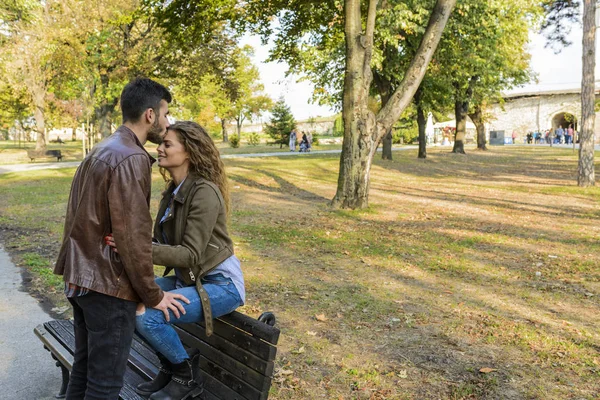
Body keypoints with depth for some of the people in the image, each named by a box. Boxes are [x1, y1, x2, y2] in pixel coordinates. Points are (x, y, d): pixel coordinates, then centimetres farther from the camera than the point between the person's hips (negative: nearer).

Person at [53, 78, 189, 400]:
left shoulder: (101, 150, 11)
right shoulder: (132, 158, -19)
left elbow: (87, 219, 13)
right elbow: (132, 235, -22)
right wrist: (152, 295, -13)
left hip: (79, 277, 9)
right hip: (108, 283, -9)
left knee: (84, 365, 21)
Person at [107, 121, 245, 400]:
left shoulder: (204, 192, -21)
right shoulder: (173, 191, 6)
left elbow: (191, 254, -25)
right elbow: (163, 243, 3)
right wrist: (127, 244, -14)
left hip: (220, 284, -8)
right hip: (188, 278, 9)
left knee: (147, 316, -23)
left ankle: (186, 376, 4)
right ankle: (169, 367, 15)